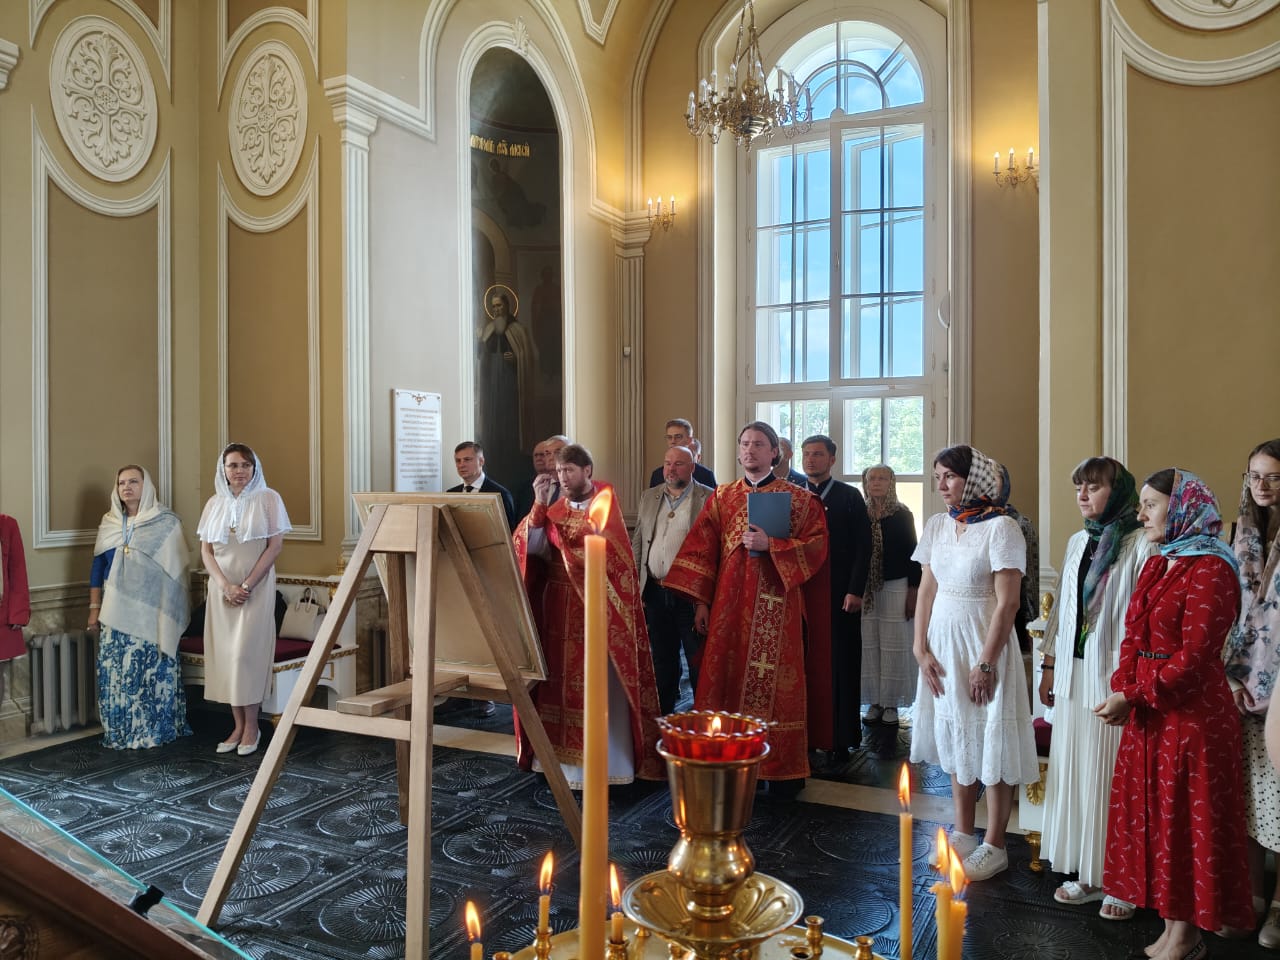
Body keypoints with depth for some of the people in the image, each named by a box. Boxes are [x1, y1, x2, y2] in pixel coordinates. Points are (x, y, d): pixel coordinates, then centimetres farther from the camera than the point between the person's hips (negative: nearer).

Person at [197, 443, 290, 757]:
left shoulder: (268, 499, -3)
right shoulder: (215, 503, 8)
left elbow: (275, 545, -7)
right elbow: (206, 550, 6)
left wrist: (246, 585, -12)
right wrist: (225, 586, -9)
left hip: (256, 587, -4)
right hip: (221, 588, 4)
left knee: (246, 652, -6)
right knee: (225, 654, 4)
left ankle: (251, 726, 6)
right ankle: (238, 725, 14)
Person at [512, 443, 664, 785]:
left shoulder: (605, 499, -3)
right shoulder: (554, 509, 12)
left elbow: (593, 535, -20)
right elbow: (531, 547, 0)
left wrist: (555, 525, -8)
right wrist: (540, 504, -10)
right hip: (559, 606, 5)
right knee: (563, 679, 6)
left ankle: (603, 762, 7)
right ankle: (563, 755, 17)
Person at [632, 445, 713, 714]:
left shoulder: (710, 498, -5)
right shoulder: (649, 496, 12)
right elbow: (637, 542, 14)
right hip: (655, 592, 5)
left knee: (699, 661, 2)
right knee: (662, 660, 16)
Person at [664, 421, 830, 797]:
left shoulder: (798, 498, 2)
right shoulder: (721, 497, 11)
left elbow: (816, 544, -5)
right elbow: (702, 550, 8)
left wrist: (771, 545, -16)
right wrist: (701, 602, 3)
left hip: (776, 604, -3)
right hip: (730, 604, 3)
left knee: (774, 681, -1)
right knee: (726, 678, 4)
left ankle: (783, 769, 11)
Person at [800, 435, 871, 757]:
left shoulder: (850, 496, 3)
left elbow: (863, 546, -3)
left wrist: (855, 591, -10)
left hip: (841, 594, -2)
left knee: (841, 666, 3)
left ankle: (842, 738, 12)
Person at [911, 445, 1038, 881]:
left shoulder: (1000, 527, -13)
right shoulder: (937, 526, 6)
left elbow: (1007, 603, -15)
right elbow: (927, 591, 7)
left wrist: (985, 662, -17)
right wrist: (921, 648, 1)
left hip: (984, 645, -6)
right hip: (942, 643, 6)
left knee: (991, 744, 4)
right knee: (955, 738, 14)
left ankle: (994, 846, 18)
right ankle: (963, 833, 28)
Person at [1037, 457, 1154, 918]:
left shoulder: (1141, 546, -9)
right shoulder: (1077, 542, 12)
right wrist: (1050, 666, 16)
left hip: (1116, 674, -6)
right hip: (1074, 673, 6)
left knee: (1114, 775, 0)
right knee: (1075, 771, 10)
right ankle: (1088, 873, 22)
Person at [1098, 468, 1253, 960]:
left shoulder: (1210, 570, -14)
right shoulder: (1155, 566, 12)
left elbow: (1194, 657, -19)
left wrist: (1132, 697, -16)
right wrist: (1122, 690, -5)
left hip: (1192, 716, -8)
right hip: (1147, 717, 8)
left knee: (1187, 822, 4)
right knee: (1153, 817, 13)